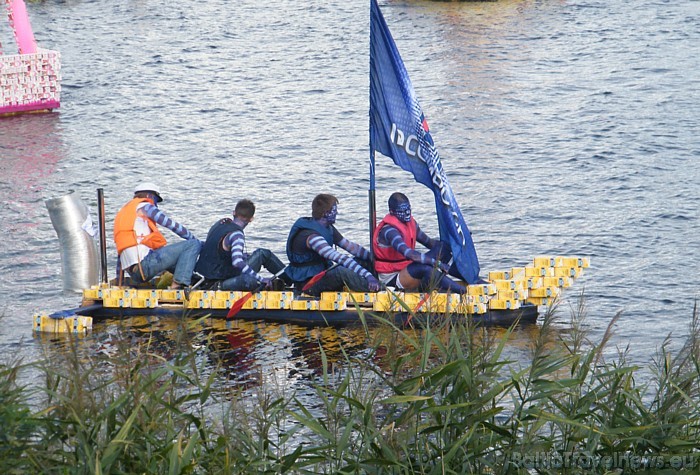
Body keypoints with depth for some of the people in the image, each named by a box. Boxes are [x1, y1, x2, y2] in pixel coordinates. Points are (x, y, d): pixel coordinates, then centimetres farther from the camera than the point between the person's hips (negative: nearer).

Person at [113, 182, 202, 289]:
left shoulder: (123, 211, 30)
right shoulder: (143, 207, 6)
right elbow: (172, 225, 3)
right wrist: (194, 239, 15)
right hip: (145, 263, -9)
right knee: (193, 245, -9)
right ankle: (177, 285, -20)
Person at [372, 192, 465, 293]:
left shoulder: (410, 223, 7)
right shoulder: (389, 230, -22)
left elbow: (429, 242, 19)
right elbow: (409, 254, -35)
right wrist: (437, 263, -36)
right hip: (392, 278, -10)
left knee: (441, 248, -1)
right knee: (425, 268, -37)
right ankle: (464, 292, -39)